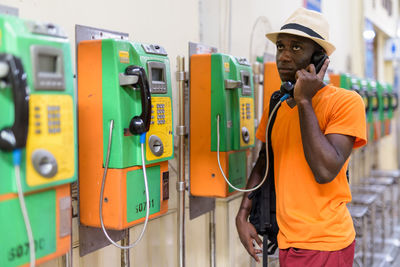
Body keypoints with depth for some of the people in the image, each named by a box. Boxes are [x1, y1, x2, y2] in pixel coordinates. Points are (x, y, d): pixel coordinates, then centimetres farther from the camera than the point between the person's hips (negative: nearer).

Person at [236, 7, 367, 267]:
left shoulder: (345, 102, -14)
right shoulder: (275, 105, 6)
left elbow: (325, 171, -24)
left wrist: (304, 101, -21)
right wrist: (243, 215, 3)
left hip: (323, 244, -6)